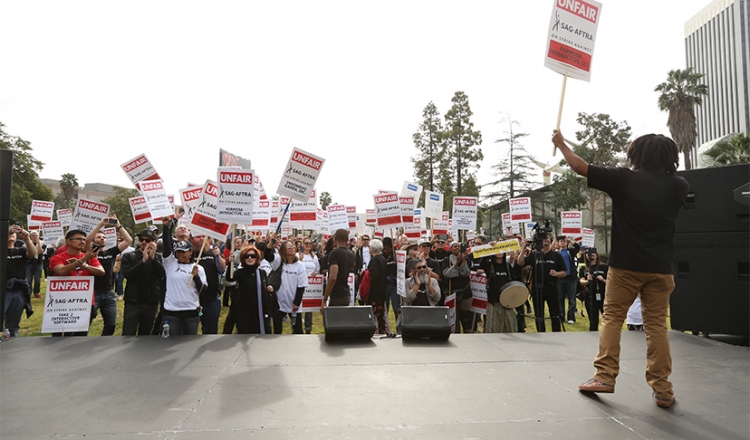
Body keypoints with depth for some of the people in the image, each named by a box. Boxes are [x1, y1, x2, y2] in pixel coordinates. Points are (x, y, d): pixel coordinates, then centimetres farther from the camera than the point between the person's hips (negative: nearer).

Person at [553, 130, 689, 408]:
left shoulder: (625, 179, -7)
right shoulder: (678, 186, 5)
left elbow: (581, 168, -3)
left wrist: (561, 144, 10)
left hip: (626, 265, -3)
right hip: (661, 268, 3)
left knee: (612, 318, 7)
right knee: (656, 325, 7)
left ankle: (604, 377, 6)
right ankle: (662, 389, 10)